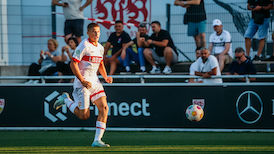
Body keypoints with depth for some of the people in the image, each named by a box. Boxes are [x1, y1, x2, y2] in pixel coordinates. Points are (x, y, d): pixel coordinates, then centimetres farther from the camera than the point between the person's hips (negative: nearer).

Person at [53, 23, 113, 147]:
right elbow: (73, 64, -15)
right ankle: (66, 99, 20)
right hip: (82, 83, -7)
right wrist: (83, 81, -20)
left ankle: (97, 140, -4)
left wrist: (105, 77, 10)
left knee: (104, 108, -7)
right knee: (84, 115, -7)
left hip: (95, 81, 7)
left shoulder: (100, 48, 12)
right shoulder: (84, 46, -13)